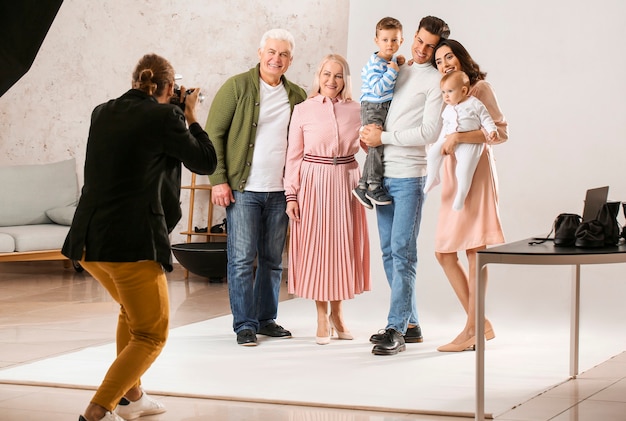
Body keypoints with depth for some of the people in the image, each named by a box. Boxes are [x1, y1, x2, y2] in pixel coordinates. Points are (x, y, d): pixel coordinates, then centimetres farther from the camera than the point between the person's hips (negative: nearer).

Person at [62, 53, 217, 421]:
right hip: (133, 242, -7)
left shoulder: (102, 113, 9)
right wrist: (190, 118, 16)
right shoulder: (165, 117, -9)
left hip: (88, 239, 7)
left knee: (132, 311, 31)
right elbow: (206, 163, 2)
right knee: (151, 334, 6)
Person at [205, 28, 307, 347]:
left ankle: (266, 319, 21)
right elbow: (213, 134, -4)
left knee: (272, 260, 11)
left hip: (279, 192, 4)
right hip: (243, 189, -4)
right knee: (242, 259, -3)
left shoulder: (297, 96, 9)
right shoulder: (237, 87, -3)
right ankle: (244, 325, 4)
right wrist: (218, 180, -11)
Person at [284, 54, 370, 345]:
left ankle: (337, 312, 23)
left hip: (346, 183, 2)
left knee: (343, 246, 7)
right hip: (313, 184, -2)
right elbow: (293, 156, 0)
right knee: (315, 247, 1)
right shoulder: (303, 110, -1)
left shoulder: (356, 111, 4)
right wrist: (291, 195, -5)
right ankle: (322, 319, 12)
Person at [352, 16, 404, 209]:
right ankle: (374, 186, -12)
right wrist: (392, 72, -27)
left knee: (376, 145, 6)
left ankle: (363, 186, 10)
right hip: (372, 108, -8)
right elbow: (378, 89, -24)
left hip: (386, 107, 8)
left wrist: (401, 65, 9)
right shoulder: (375, 64, -16)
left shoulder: (392, 61, 9)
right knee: (376, 143, -16)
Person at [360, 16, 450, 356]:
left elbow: (429, 133, -14)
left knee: (402, 253, -9)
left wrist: (383, 137, -10)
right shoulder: (397, 70, 15)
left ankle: (396, 330, -9)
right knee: (389, 252, 10)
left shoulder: (435, 80, -6)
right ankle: (410, 324, 18)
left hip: (409, 177, -7)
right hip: (384, 174, 7)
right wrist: (369, 130, 3)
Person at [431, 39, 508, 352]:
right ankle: (480, 324, 12)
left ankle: (472, 330, -3)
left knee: (474, 250, -7)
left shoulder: (480, 88, -3)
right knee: (444, 253, 5)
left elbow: (501, 132, -12)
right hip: (451, 175, 9)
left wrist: (459, 137, -21)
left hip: (474, 171, -8)